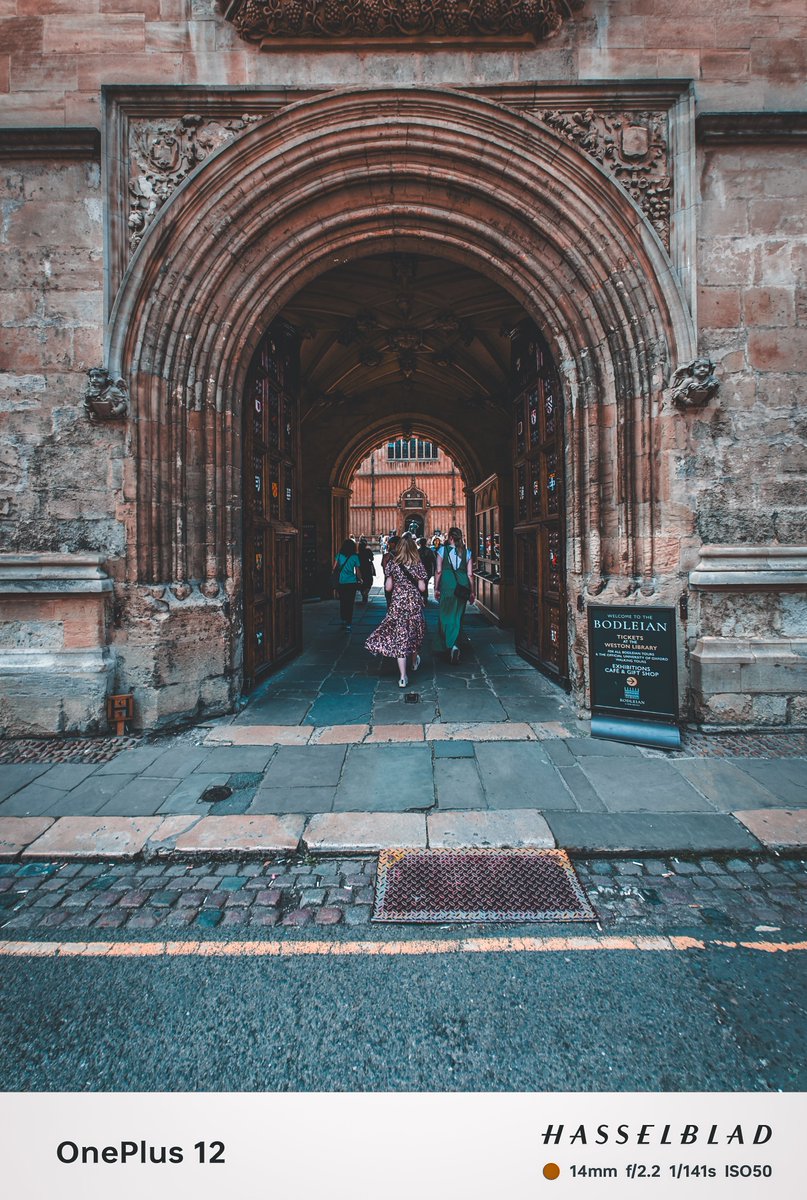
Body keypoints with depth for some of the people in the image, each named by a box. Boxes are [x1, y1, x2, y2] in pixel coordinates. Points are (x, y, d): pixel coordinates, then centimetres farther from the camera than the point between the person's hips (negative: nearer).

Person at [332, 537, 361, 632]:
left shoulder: (339, 555, 0)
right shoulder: (354, 557, -4)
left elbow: (334, 567, -1)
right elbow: (358, 571, 0)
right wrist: (360, 579, 18)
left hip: (341, 582, 2)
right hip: (351, 583, -2)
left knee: (342, 602, 15)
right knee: (350, 603, 1)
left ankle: (344, 621, 25)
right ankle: (348, 624, -2)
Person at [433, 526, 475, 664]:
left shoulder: (442, 550, 0)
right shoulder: (466, 552, 6)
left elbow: (438, 571, -3)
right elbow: (470, 574, 5)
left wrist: (436, 588, 4)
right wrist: (472, 592, 11)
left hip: (447, 584, -2)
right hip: (462, 586, 2)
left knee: (445, 615, 7)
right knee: (458, 616, 12)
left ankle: (450, 646, -4)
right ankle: (454, 644, 13)